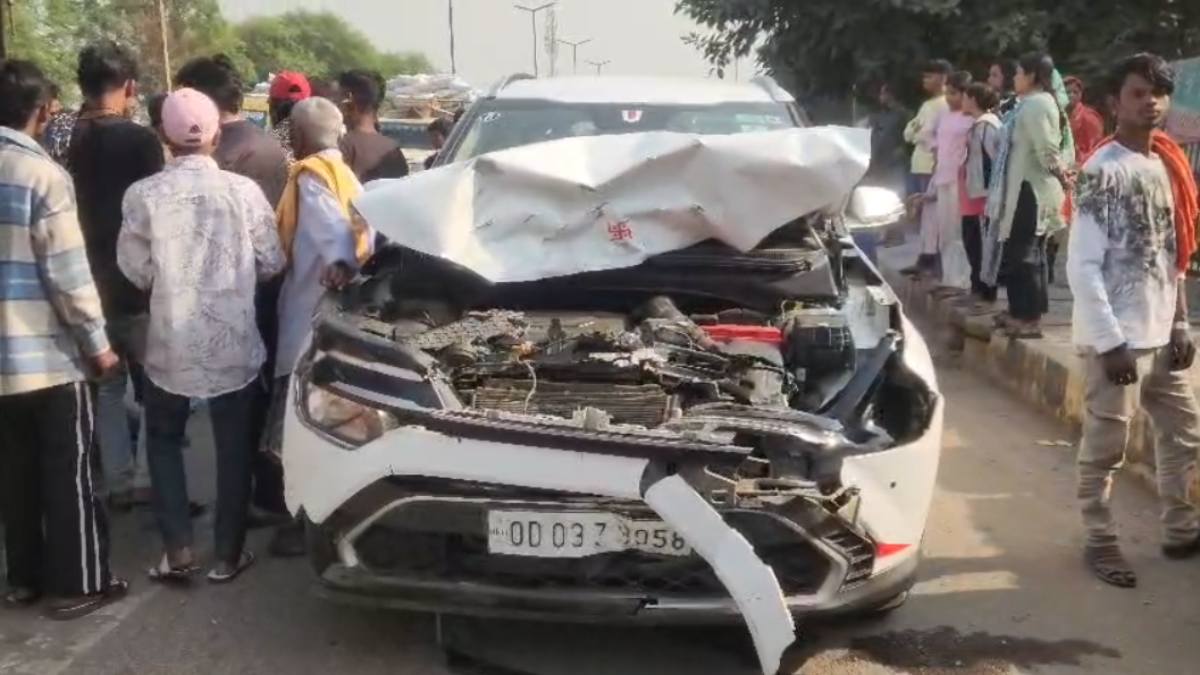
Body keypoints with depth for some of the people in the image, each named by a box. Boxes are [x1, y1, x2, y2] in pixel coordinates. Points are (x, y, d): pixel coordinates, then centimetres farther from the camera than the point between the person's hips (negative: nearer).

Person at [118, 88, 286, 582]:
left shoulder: (143, 194, -9)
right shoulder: (243, 191, -9)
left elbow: (136, 272, -3)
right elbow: (272, 264, -2)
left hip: (171, 344, 0)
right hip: (234, 343, 0)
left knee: (163, 439, 19)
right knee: (234, 447, 13)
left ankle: (177, 551, 13)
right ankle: (228, 555, 17)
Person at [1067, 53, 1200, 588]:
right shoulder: (1102, 172, -14)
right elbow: (1081, 266, -17)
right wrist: (1111, 342, -19)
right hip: (1118, 338, -8)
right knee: (1106, 448, 2)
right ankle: (1100, 540, 16)